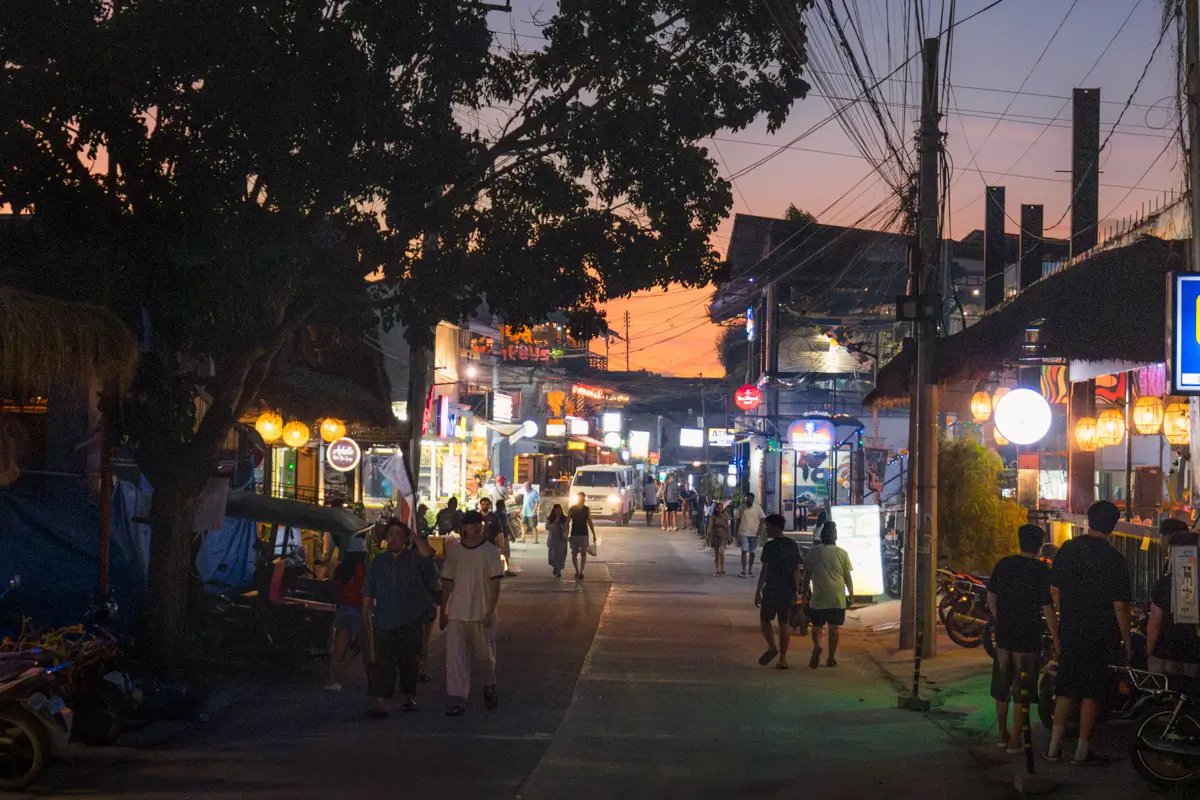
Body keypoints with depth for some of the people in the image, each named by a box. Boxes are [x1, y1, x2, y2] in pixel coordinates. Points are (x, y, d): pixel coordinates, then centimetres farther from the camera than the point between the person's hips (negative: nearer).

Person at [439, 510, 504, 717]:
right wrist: (443, 611, 8)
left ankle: (489, 688, 37)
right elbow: (447, 583, 10)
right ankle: (457, 701, -4)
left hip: (482, 614, -2)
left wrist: (491, 610, -13)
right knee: (456, 657, -4)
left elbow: (495, 583, -6)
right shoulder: (454, 553, 5)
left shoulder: (491, 552, -3)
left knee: (486, 654, 12)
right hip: (457, 614, 2)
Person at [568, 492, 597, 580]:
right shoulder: (572, 509, 1)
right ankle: (577, 571, 18)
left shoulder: (587, 509, 4)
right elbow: (567, 522, 2)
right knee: (574, 554, 5)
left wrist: (594, 534, 7)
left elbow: (590, 523, 9)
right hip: (574, 534, 0)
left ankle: (581, 572, -12)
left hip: (584, 534, 0)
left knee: (583, 553, -9)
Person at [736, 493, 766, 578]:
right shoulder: (742, 508, 2)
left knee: (752, 553, 9)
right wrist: (737, 533, 5)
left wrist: (759, 532, -10)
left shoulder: (758, 507, -1)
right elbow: (738, 520, 8)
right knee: (744, 552, -9)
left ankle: (750, 571, 19)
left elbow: (762, 520, -2)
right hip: (744, 533, -1)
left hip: (754, 534, 1)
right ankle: (743, 571, -13)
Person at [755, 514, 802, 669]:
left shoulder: (769, 546, -11)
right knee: (784, 624, 9)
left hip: (772, 589, -5)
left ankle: (772, 647, -7)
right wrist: (796, 591, 16)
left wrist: (758, 591, -8)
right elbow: (797, 570, 9)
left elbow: (765, 570, -13)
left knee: (765, 619, 12)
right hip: (788, 591, 5)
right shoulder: (793, 545, 7)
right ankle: (783, 658, 8)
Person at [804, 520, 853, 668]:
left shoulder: (813, 551, -2)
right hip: (837, 597, 0)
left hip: (818, 596, 0)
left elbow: (807, 573, 6)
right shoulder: (842, 553, -3)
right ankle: (831, 657, 10)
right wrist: (851, 594, 11)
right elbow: (848, 577, 0)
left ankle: (817, 645, -17)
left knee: (817, 625, 11)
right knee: (834, 627, 9)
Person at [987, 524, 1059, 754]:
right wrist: (1056, 640, -8)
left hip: (1003, 637, 5)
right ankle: (1015, 741, 5)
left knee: (1002, 689, 17)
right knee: (1022, 692, 3)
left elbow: (991, 600, 9)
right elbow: (1048, 609, -14)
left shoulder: (1002, 565, 1)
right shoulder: (1041, 570, -13)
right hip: (1028, 640, -5)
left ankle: (1003, 735, 26)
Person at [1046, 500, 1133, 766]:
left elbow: (1054, 590, 7)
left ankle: (1054, 747, 11)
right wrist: (1127, 641, -3)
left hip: (1070, 633, 4)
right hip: (1100, 637, -4)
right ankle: (1082, 751, 6)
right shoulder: (1113, 559, -13)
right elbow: (1120, 606, -13)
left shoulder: (1068, 549, 1)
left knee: (1066, 691, 12)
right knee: (1091, 693, 3)